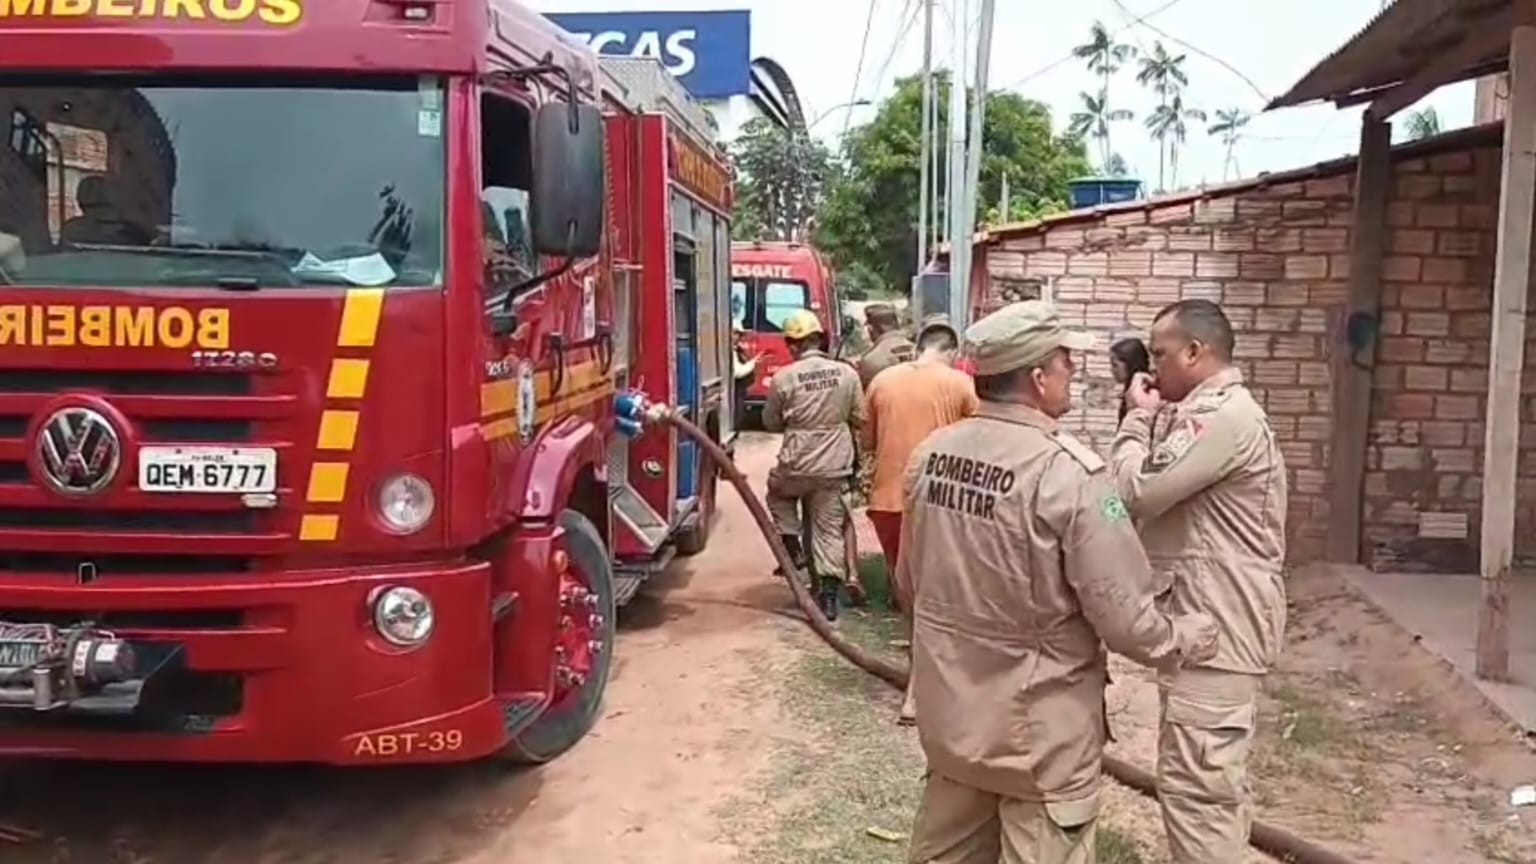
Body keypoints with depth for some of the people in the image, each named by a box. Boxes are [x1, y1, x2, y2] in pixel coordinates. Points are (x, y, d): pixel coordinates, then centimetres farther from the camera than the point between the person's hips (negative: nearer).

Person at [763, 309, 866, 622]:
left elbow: (770, 423, 1)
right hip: (834, 467, 2)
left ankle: (791, 545, 19)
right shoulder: (847, 373, -5)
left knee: (778, 490, 31)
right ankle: (829, 596, 8)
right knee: (829, 530, 10)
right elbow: (860, 418, 3)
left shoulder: (783, 378, -11)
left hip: (796, 465, -2)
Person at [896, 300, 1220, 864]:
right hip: (1039, 726, -6)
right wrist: (1183, 639, 2)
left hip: (950, 710, 6)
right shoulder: (1068, 472, -23)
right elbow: (1120, 614, -18)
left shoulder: (930, 454, -4)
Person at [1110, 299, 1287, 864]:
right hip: (1216, 621, 11)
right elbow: (1164, 492, 16)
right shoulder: (1218, 412, 16)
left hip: (1214, 627, -11)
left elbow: (1133, 491, -21)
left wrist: (1138, 417, -8)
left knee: (1194, 784, -6)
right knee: (1214, 779, 22)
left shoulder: (1220, 417, -20)